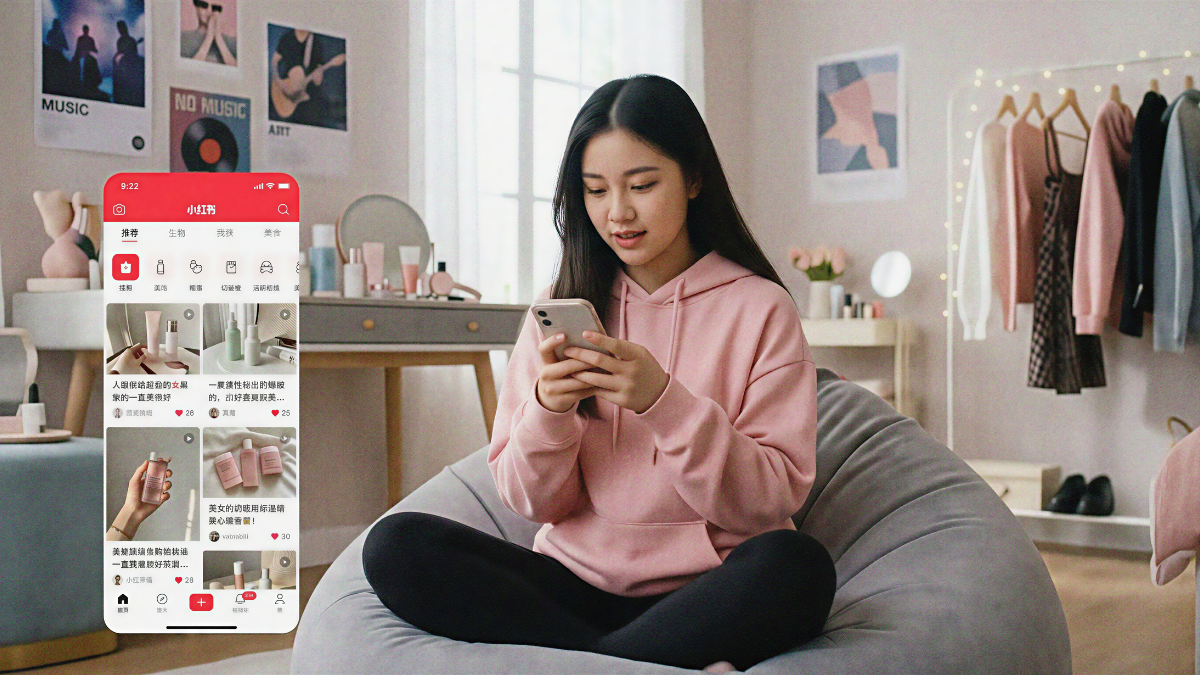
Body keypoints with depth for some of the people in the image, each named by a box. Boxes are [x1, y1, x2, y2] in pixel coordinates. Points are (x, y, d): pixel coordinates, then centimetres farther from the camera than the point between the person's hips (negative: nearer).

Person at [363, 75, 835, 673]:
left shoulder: (761, 308, 1)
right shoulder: (562, 307, 11)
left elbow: (773, 501, -7)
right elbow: (533, 503, 8)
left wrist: (663, 401, -20)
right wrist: (547, 410, -13)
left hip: (705, 594, -3)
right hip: (575, 583, 4)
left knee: (797, 565, -35)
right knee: (395, 545, -20)